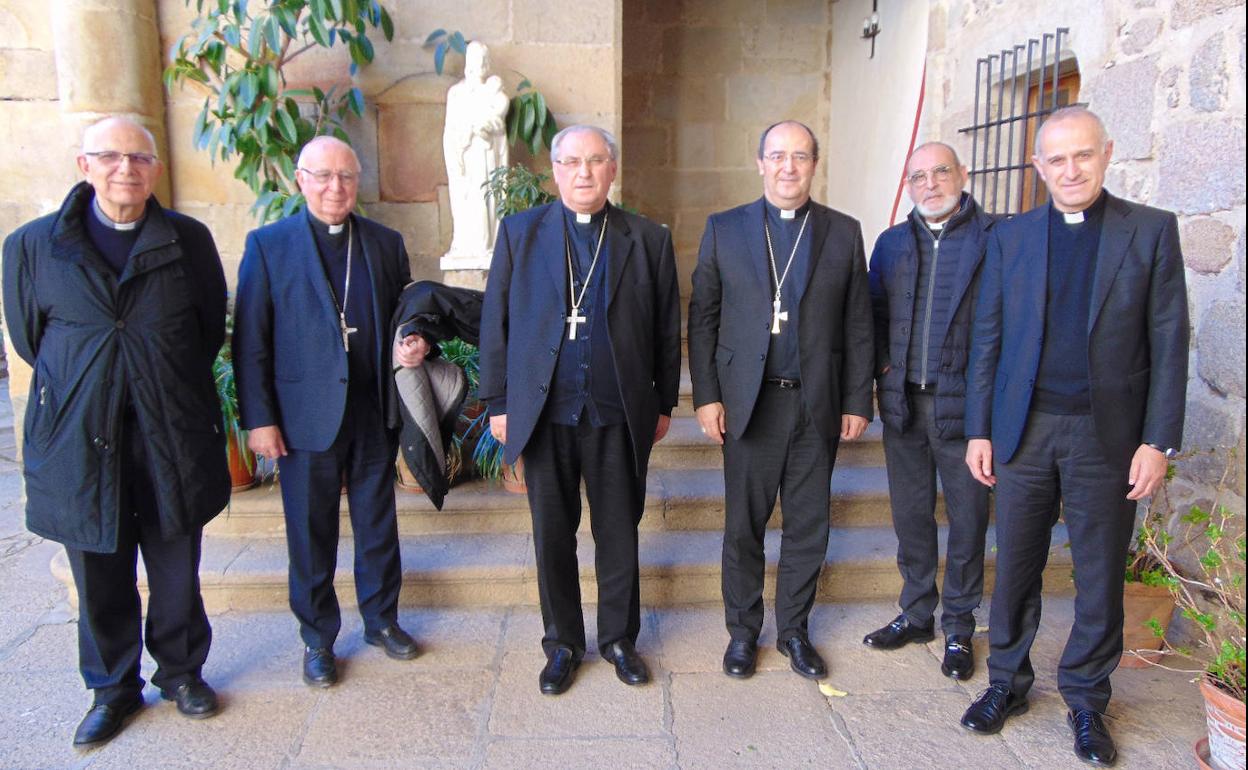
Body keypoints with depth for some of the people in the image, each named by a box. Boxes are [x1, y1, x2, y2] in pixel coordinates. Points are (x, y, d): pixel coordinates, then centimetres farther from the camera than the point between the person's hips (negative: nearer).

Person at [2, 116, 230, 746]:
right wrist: (80, 388, 12)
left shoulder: (189, 240, 1)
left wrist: (170, 385, 10)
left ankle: (181, 671, 32)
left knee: (176, 570, 11)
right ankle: (113, 689, 31)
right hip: (78, 437, 0)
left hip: (171, 435, 0)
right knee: (99, 577, 11)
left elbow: (212, 328, 10)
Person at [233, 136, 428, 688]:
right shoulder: (268, 245, -2)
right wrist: (258, 419, -8)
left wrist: (411, 346, -8)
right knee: (311, 534, 10)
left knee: (379, 525, 15)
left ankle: (381, 620, 34)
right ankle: (318, 638, 27)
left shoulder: (385, 243, 7)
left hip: (373, 414, 3)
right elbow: (250, 340, -4)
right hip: (306, 416, -3)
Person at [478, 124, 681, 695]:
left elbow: (666, 329, 8)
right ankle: (562, 644, 29)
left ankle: (620, 639, 31)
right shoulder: (519, 232, 5)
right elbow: (495, 321, 4)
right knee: (552, 536, 10)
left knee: (619, 534, 10)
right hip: (544, 414, 0)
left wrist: (664, 403, 7)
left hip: (620, 415, 0)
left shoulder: (648, 240, 5)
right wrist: (497, 402, 1)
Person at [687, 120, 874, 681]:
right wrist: (706, 395, -4)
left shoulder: (844, 233, 6)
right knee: (743, 525, 7)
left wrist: (858, 402, 2)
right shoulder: (724, 229, 3)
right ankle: (742, 632, 25)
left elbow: (857, 325, 6)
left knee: (809, 525, 10)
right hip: (748, 402, -1)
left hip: (818, 404, 1)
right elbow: (703, 318, 2)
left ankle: (794, 630, 28)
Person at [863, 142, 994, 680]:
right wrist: (883, 366, 1)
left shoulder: (993, 239, -4)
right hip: (903, 401, 4)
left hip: (964, 403, -4)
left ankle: (958, 628, 24)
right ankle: (916, 614, 31)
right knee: (910, 514, 14)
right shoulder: (891, 243, 10)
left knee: (967, 517, 7)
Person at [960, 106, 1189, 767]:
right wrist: (978, 430, 2)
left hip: (1107, 433, -1)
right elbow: (986, 339, 6)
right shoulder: (1009, 238, 6)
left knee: (1101, 575, 10)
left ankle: (1086, 699, 29)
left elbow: (1168, 341, -1)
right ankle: (1007, 682, 29)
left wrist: (1159, 440, -6)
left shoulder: (1152, 230, 1)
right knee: (1015, 567, 10)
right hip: (1023, 430, 1)